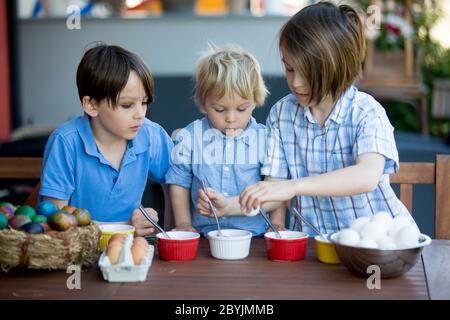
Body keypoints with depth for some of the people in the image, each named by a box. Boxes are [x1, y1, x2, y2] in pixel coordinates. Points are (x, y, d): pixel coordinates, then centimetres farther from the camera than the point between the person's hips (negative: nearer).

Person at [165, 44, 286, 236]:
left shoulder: (265, 139, 3)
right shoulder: (189, 138, 4)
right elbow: (179, 183, 12)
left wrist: (276, 228, 2)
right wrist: (183, 224, 6)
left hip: (254, 235, -1)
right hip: (203, 237, 1)